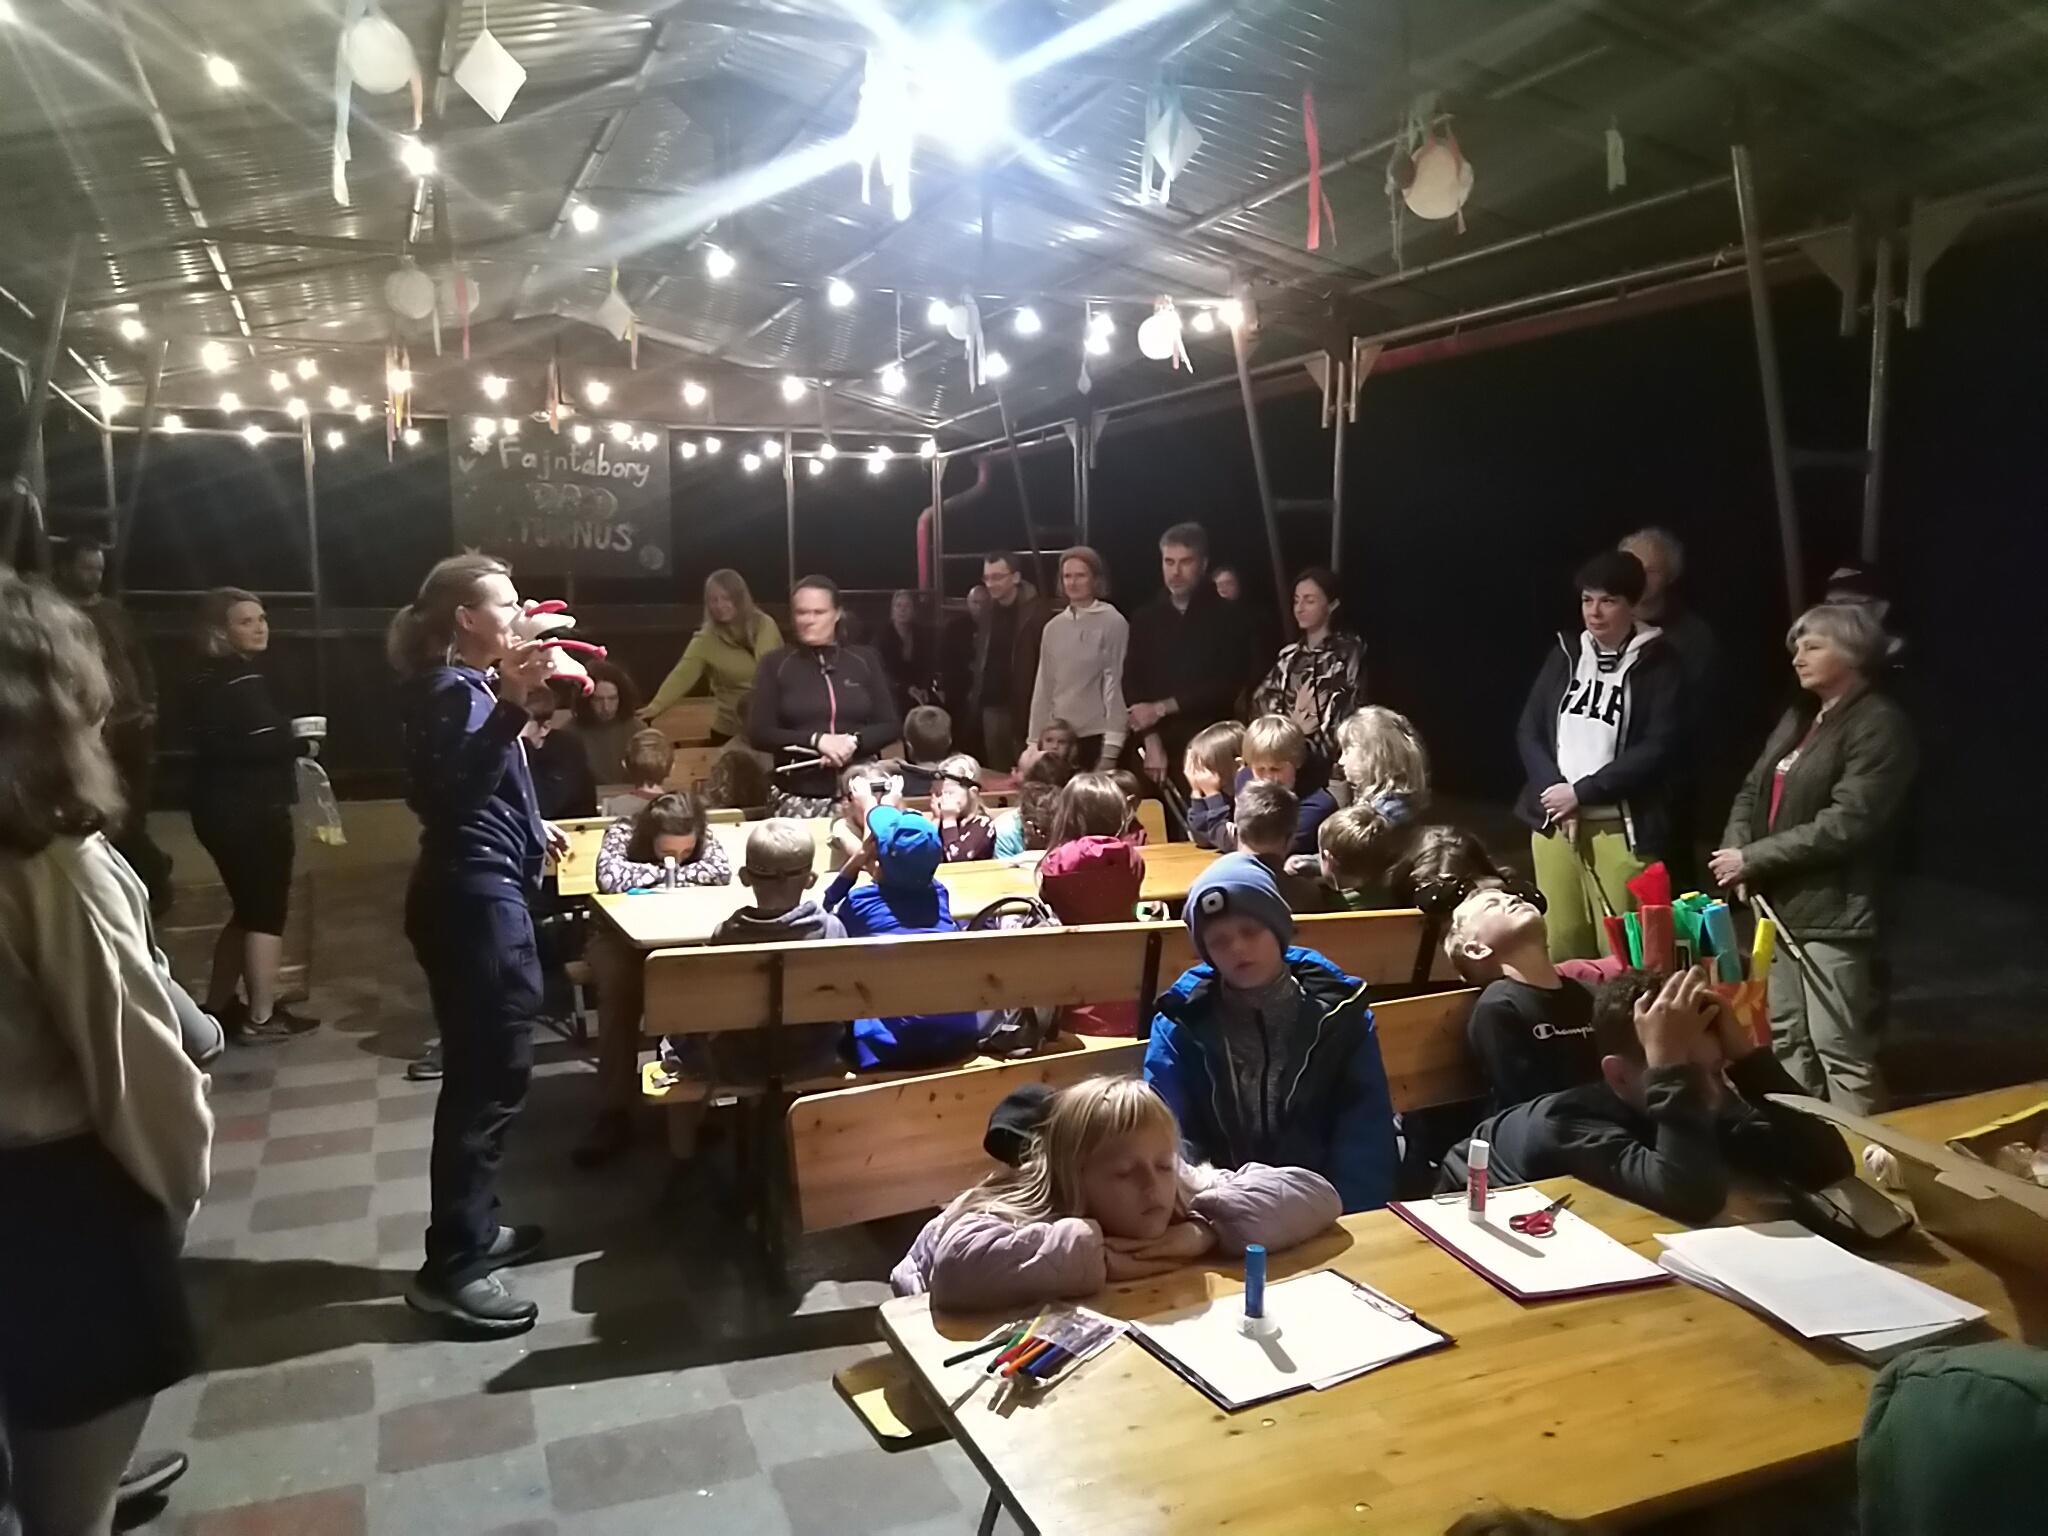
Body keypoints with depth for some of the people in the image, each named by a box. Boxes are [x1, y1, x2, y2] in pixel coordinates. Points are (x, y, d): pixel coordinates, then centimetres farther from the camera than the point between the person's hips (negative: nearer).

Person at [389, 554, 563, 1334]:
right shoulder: (454, 691, -15)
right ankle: (450, 1266, -2)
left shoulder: (470, 685, 15)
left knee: (484, 1070, 16)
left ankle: (471, 1227, 27)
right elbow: (453, 794, -31)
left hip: (486, 892, 11)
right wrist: (511, 707, -39)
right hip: (475, 898, -11)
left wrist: (531, 828, 31)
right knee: (490, 1075, -9)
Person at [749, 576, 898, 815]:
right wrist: (816, 740, -16)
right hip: (798, 797, -1)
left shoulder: (865, 660, 7)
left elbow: (890, 726, 6)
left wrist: (854, 741, -14)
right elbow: (759, 734, -3)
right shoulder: (776, 665, 3)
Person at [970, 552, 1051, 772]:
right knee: (997, 772, 12)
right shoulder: (987, 613, 11)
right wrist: (978, 700, 9)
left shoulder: (1037, 613, -9)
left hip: (1025, 707, -6)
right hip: (992, 705, 6)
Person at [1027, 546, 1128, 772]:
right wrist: (1035, 741, 9)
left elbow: (1116, 683, -7)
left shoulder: (1113, 622, -4)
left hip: (1097, 735, -4)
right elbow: (1043, 686, 12)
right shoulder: (1053, 627, 10)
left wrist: (1110, 749, -13)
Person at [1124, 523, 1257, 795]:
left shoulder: (1230, 616, 4)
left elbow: (1228, 686, -4)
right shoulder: (1146, 618, 13)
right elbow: (1132, 684, 6)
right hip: (1159, 748, 2)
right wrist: (1151, 742, -8)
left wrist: (1161, 708, -8)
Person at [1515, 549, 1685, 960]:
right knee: (1560, 943, 6)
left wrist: (1582, 792, -12)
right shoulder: (1564, 656, 11)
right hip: (1553, 818, 4)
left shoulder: (1658, 665, -1)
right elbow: (1529, 731, 9)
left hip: (1621, 826, -4)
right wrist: (1555, 790, -7)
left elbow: (1659, 749, -9)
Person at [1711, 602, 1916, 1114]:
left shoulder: (1879, 724, -10)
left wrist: (1752, 859, -16)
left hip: (1833, 910, -9)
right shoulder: (1798, 718, 17)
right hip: (1782, 902, 9)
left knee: (1840, 1050, -4)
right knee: (1788, 1038, 15)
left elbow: (1847, 823, -19)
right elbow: (1752, 791, 16)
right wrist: (1735, 846, -5)